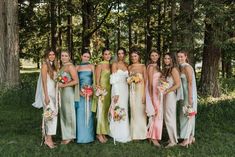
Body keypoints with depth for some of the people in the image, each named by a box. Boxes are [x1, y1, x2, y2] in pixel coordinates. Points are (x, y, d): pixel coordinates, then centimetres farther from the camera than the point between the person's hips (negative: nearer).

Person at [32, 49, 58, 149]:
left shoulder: (53, 66, 14)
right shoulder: (45, 65, -9)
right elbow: (44, 81, -14)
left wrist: (56, 95, 12)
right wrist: (46, 96, -19)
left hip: (53, 92, 8)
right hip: (48, 93, -8)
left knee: (48, 115, 10)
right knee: (51, 114, -10)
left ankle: (47, 138, 16)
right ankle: (49, 139, -5)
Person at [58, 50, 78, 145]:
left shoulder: (70, 66, -11)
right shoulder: (62, 67, 15)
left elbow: (76, 81, -17)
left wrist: (63, 85, -16)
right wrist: (59, 84, 9)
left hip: (68, 92, -9)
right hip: (62, 92, 9)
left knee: (69, 113, 0)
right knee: (63, 114, 11)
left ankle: (70, 136, 12)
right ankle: (66, 136, 21)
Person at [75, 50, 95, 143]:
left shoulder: (91, 66, 6)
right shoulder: (77, 67, 9)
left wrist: (92, 90, -10)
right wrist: (79, 91, -10)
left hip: (89, 92, -1)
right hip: (80, 92, 1)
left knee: (88, 113, 2)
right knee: (80, 113, 2)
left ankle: (88, 135, 13)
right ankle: (80, 135, 12)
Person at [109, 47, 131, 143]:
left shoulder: (126, 65, 12)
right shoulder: (115, 64, -5)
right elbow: (114, 80, -12)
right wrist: (116, 93, -17)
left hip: (125, 89, 6)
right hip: (117, 89, -5)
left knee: (124, 110, 9)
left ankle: (124, 133, 19)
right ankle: (118, 134, 8)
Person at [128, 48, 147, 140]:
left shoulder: (143, 66, -2)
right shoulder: (129, 67, 11)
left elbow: (146, 80, -6)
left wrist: (144, 94, -13)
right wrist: (129, 80, -1)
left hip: (141, 90, -4)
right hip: (132, 91, 4)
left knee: (141, 111, -2)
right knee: (134, 111, 5)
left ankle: (142, 133, 11)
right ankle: (135, 134, 15)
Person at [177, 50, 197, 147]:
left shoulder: (187, 67, -16)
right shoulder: (181, 67, 11)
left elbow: (190, 83, -20)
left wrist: (190, 97, -22)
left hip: (189, 93, -9)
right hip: (184, 93, 9)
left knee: (187, 115, -3)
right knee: (189, 115, 13)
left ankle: (187, 139, 4)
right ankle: (191, 137, 22)